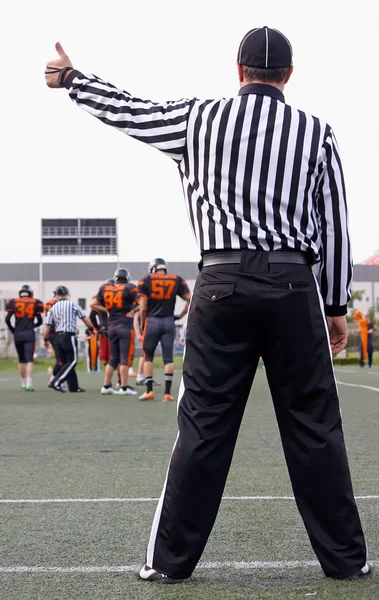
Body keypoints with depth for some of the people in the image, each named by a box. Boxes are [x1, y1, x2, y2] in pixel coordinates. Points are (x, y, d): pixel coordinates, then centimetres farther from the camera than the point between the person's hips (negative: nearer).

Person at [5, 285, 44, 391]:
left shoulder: (14, 302, 2)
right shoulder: (35, 303, 0)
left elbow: (7, 319, -2)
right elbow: (39, 321, 4)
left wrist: (13, 330, 13)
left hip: (17, 335, 2)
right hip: (29, 335, -2)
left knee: (21, 360, 16)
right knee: (30, 360, -6)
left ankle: (23, 383, 24)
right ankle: (29, 384, -19)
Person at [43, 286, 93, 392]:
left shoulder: (53, 308, 9)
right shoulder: (72, 305, -1)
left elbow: (47, 326, 5)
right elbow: (84, 318, 4)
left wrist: (46, 340, 17)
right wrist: (91, 328, 20)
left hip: (58, 337, 5)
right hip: (69, 336, -5)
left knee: (64, 362, 11)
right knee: (72, 361, -5)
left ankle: (74, 387, 12)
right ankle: (55, 382, -19)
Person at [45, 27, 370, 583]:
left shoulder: (200, 118, 6)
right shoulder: (316, 132, 6)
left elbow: (127, 110, 19)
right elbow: (335, 228, 7)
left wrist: (70, 78, 35)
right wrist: (336, 306, 14)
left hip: (221, 282, 0)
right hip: (294, 284, 0)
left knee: (204, 427, 4)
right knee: (314, 426, 6)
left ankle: (170, 559, 9)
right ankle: (346, 558, 12)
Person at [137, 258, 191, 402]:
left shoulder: (146, 280, 1)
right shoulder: (177, 280, 7)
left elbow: (143, 307, -3)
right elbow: (190, 300, 1)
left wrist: (142, 324, 9)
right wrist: (180, 316, 11)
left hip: (151, 321, -1)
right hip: (169, 322, 1)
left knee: (148, 356, 12)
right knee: (168, 358, 5)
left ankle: (149, 390, 5)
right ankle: (167, 393, 1)